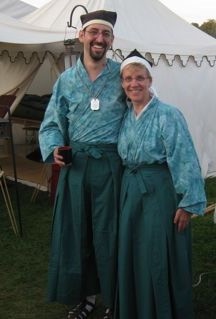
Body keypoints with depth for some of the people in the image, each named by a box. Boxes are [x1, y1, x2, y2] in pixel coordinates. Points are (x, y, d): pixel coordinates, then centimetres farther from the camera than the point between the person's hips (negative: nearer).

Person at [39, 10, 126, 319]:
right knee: (75, 232, 10)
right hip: (75, 165, 3)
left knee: (109, 233, 6)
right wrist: (54, 148, -11)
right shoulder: (66, 79, 7)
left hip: (110, 164, -2)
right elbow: (52, 123, 8)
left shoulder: (122, 74, 1)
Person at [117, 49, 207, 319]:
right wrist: (128, 188, 13)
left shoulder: (168, 115, -12)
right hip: (130, 190, 6)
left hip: (160, 191, -6)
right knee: (131, 256, 15)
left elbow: (184, 160, -15)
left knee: (159, 258, 4)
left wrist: (188, 203, -17)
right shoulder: (125, 116, 7)